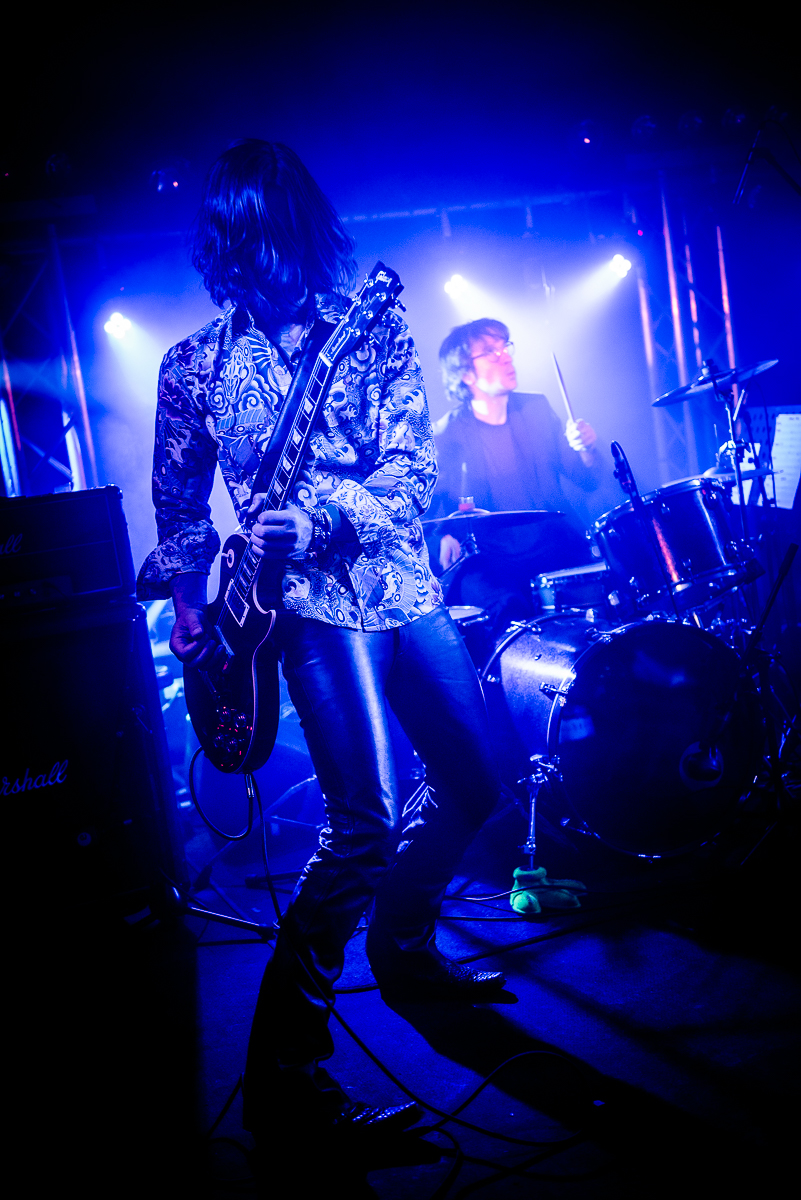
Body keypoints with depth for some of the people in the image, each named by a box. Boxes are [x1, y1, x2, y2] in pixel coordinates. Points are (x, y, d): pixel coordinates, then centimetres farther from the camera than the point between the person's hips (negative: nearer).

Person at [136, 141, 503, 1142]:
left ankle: (402, 946, 36)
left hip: (402, 586, 4)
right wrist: (190, 596, 2)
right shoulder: (194, 363, 5)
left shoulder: (378, 333, 5)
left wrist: (321, 518, -22)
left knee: (475, 788, 9)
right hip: (313, 602, -4)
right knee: (365, 825, -17)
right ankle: (282, 1069, -5)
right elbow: (179, 503, 14)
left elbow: (413, 475, -6)